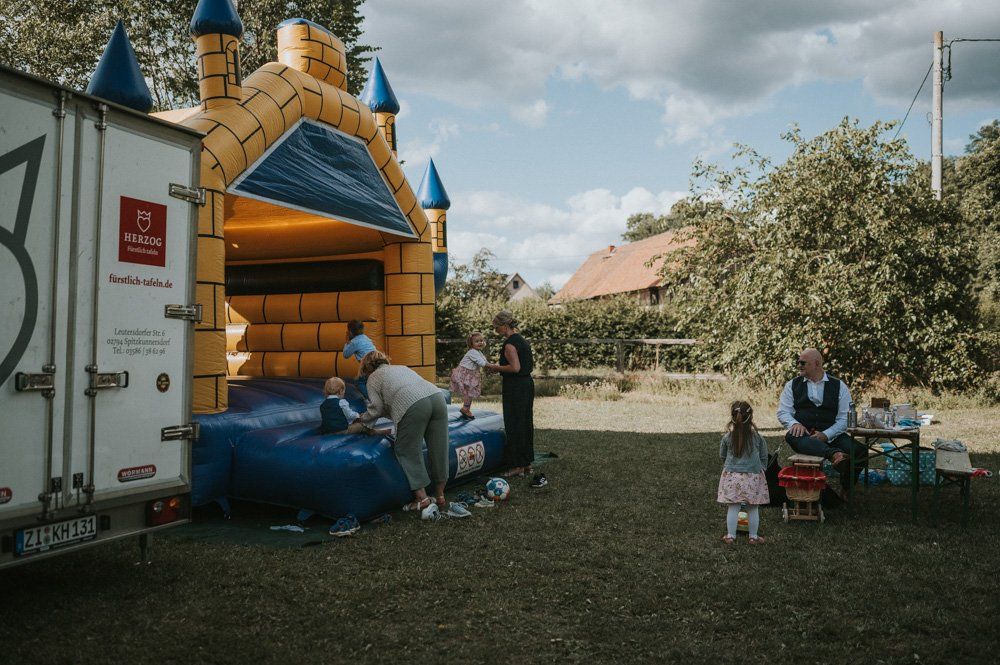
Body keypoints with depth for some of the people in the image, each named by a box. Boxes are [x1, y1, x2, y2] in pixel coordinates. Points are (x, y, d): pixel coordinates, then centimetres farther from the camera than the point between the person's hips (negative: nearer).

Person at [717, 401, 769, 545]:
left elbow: (722, 455, 9)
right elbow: (764, 458, 3)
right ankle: (753, 537, 18)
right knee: (753, 509, 10)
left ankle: (730, 536, 12)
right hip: (753, 477, 0)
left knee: (733, 508, 6)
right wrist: (761, 469, 21)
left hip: (731, 475, 0)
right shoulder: (758, 437, -7)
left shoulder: (727, 437, -6)